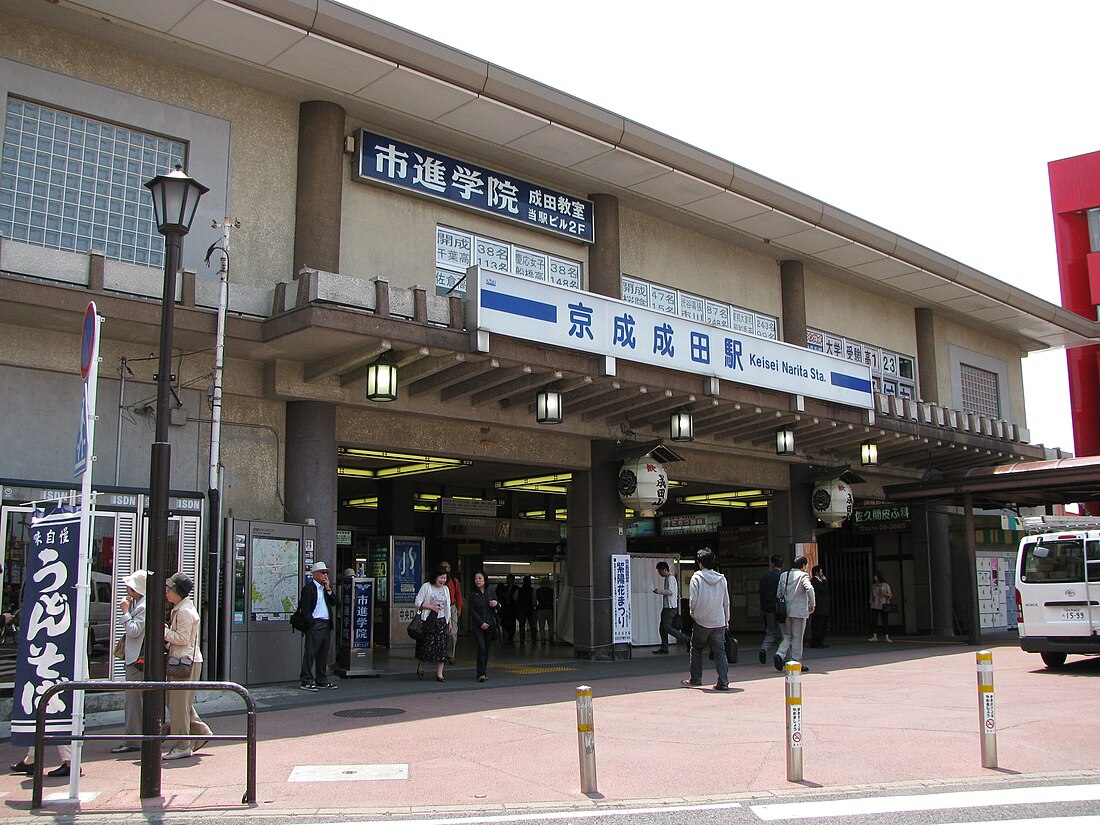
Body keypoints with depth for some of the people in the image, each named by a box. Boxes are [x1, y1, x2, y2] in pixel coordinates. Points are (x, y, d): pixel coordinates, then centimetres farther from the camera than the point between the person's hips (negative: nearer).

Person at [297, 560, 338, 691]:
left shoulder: (327, 588, 18)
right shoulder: (308, 588, -6)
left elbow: (334, 603, 11)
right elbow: (305, 608, -11)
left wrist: (328, 589, 1)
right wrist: (312, 623, -15)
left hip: (327, 625, 8)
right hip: (315, 625, -8)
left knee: (323, 654, 12)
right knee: (310, 653, -5)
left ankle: (322, 681, 18)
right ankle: (306, 681, -2)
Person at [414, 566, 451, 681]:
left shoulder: (446, 589, 13)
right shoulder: (426, 587, -3)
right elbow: (417, 603, -5)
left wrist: (449, 622, 17)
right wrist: (431, 607, -15)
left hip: (441, 621, 4)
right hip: (428, 620, -4)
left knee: (441, 647, -2)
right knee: (426, 645, -3)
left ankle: (439, 674, 2)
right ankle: (420, 666, 25)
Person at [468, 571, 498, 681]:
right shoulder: (473, 595, 2)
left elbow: (497, 609, 15)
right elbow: (472, 611, -2)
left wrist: (496, 604, -9)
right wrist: (481, 623, -11)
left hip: (490, 624, 3)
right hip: (478, 626, -3)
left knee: (486, 649, 6)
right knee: (481, 648, -13)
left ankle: (484, 672, 16)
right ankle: (481, 674, -13)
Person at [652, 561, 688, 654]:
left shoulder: (670, 578, -13)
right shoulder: (666, 579, 18)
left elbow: (670, 591, -23)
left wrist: (659, 591, -16)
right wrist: (659, 591, 14)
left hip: (670, 607, -10)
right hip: (666, 607, 10)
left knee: (667, 627, -13)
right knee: (662, 628, 9)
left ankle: (686, 640, -8)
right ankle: (664, 648, 12)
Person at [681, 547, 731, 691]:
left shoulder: (697, 577, -9)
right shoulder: (722, 578, 3)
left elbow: (693, 601, -12)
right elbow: (726, 602, 9)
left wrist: (693, 612, 8)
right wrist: (726, 621, 19)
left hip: (701, 621, -3)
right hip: (719, 622, 3)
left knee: (696, 649, 14)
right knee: (720, 652, 5)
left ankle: (695, 679, 19)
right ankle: (723, 682, 0)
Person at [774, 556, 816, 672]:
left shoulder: (783, 576, 10)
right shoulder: (803, 575, -7)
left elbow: (778, 593, 11)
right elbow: (809, 588, -23)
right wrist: (812, 604, -12)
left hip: (786, 611, 5)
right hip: (799, 611, -5)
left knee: (787, 636, 14)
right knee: (797, 637, 4)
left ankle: (780, 655, -9)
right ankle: (796, 663, 7)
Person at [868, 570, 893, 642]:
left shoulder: (885, 585, 0)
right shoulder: (873, 586, 11)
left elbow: (890, 595, 1)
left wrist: (885, 594, -18)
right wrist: (871, 603, 12)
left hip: (883, 606, -3)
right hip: (874, 606, 3)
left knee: (885, 621, -3)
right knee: (874, 621, -2)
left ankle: (887, 637, 0)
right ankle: (874, 637, 0)